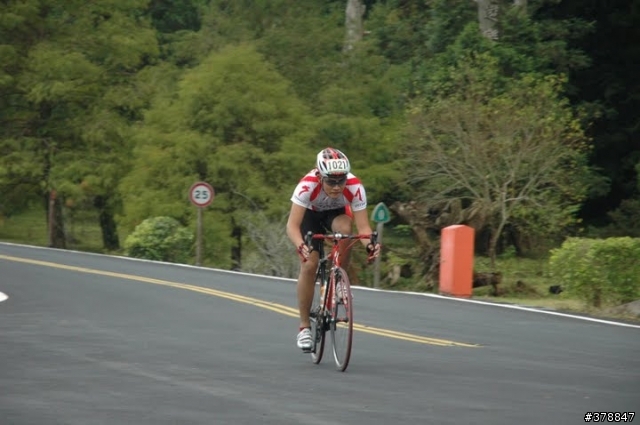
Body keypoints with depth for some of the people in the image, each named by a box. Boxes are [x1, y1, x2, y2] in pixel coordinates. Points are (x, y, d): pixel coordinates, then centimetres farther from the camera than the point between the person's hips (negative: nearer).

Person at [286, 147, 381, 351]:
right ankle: (304, 327, -1)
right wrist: (300, 245, -62)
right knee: (309, 265, -16)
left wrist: (369, 243, -55)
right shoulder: (307, 185, -39)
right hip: (311, 214, -1)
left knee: (345, 228, -35)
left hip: (337, 212, 1)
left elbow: (362, 226, -33)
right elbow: (292, 225, -42)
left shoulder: (355, 187, -35)